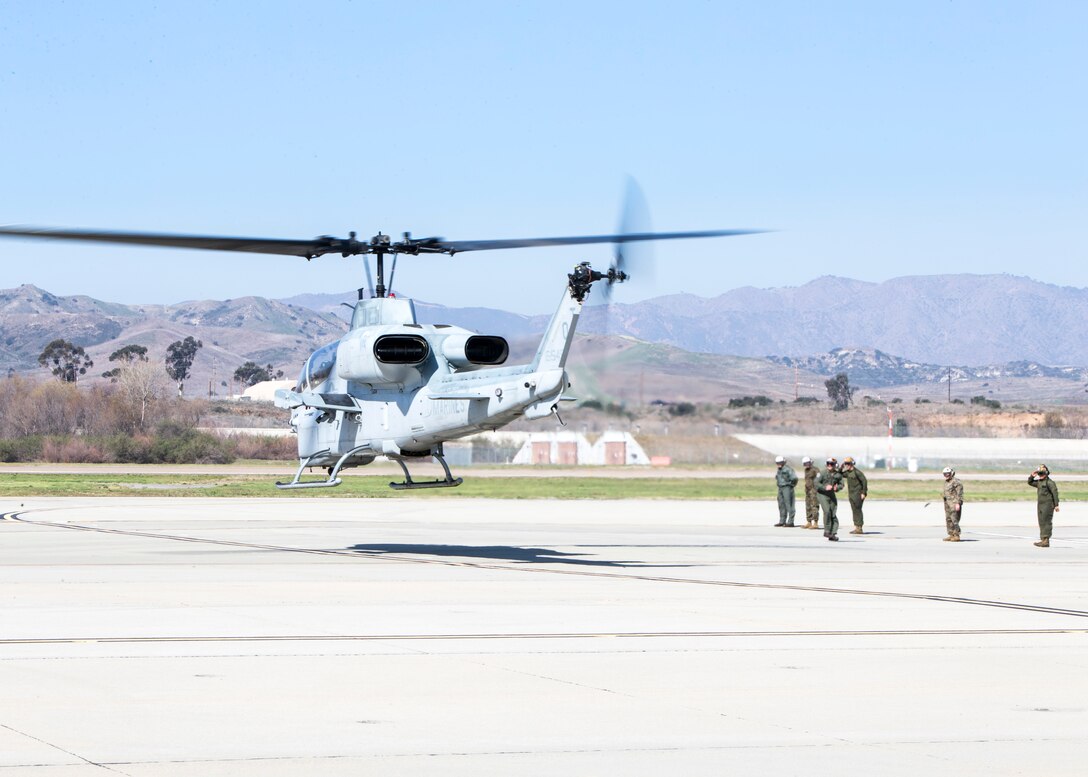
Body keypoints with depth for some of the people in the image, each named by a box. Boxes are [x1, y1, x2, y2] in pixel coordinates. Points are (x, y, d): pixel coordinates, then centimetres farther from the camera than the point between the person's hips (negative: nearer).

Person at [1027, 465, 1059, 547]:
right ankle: (1043, 540, 13)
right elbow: (1030, 482, 28)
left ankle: (1046, 541, -14)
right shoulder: (1039, 482, 15)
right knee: (1041, 523, 9)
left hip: (1048, 505, -9)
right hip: (1041, 505, 9)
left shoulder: (1049, 482, -11)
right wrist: (1032, 476, 8)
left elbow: (1055, 493, -14)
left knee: (1046, 522, -11)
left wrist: (1056, 505, -18)